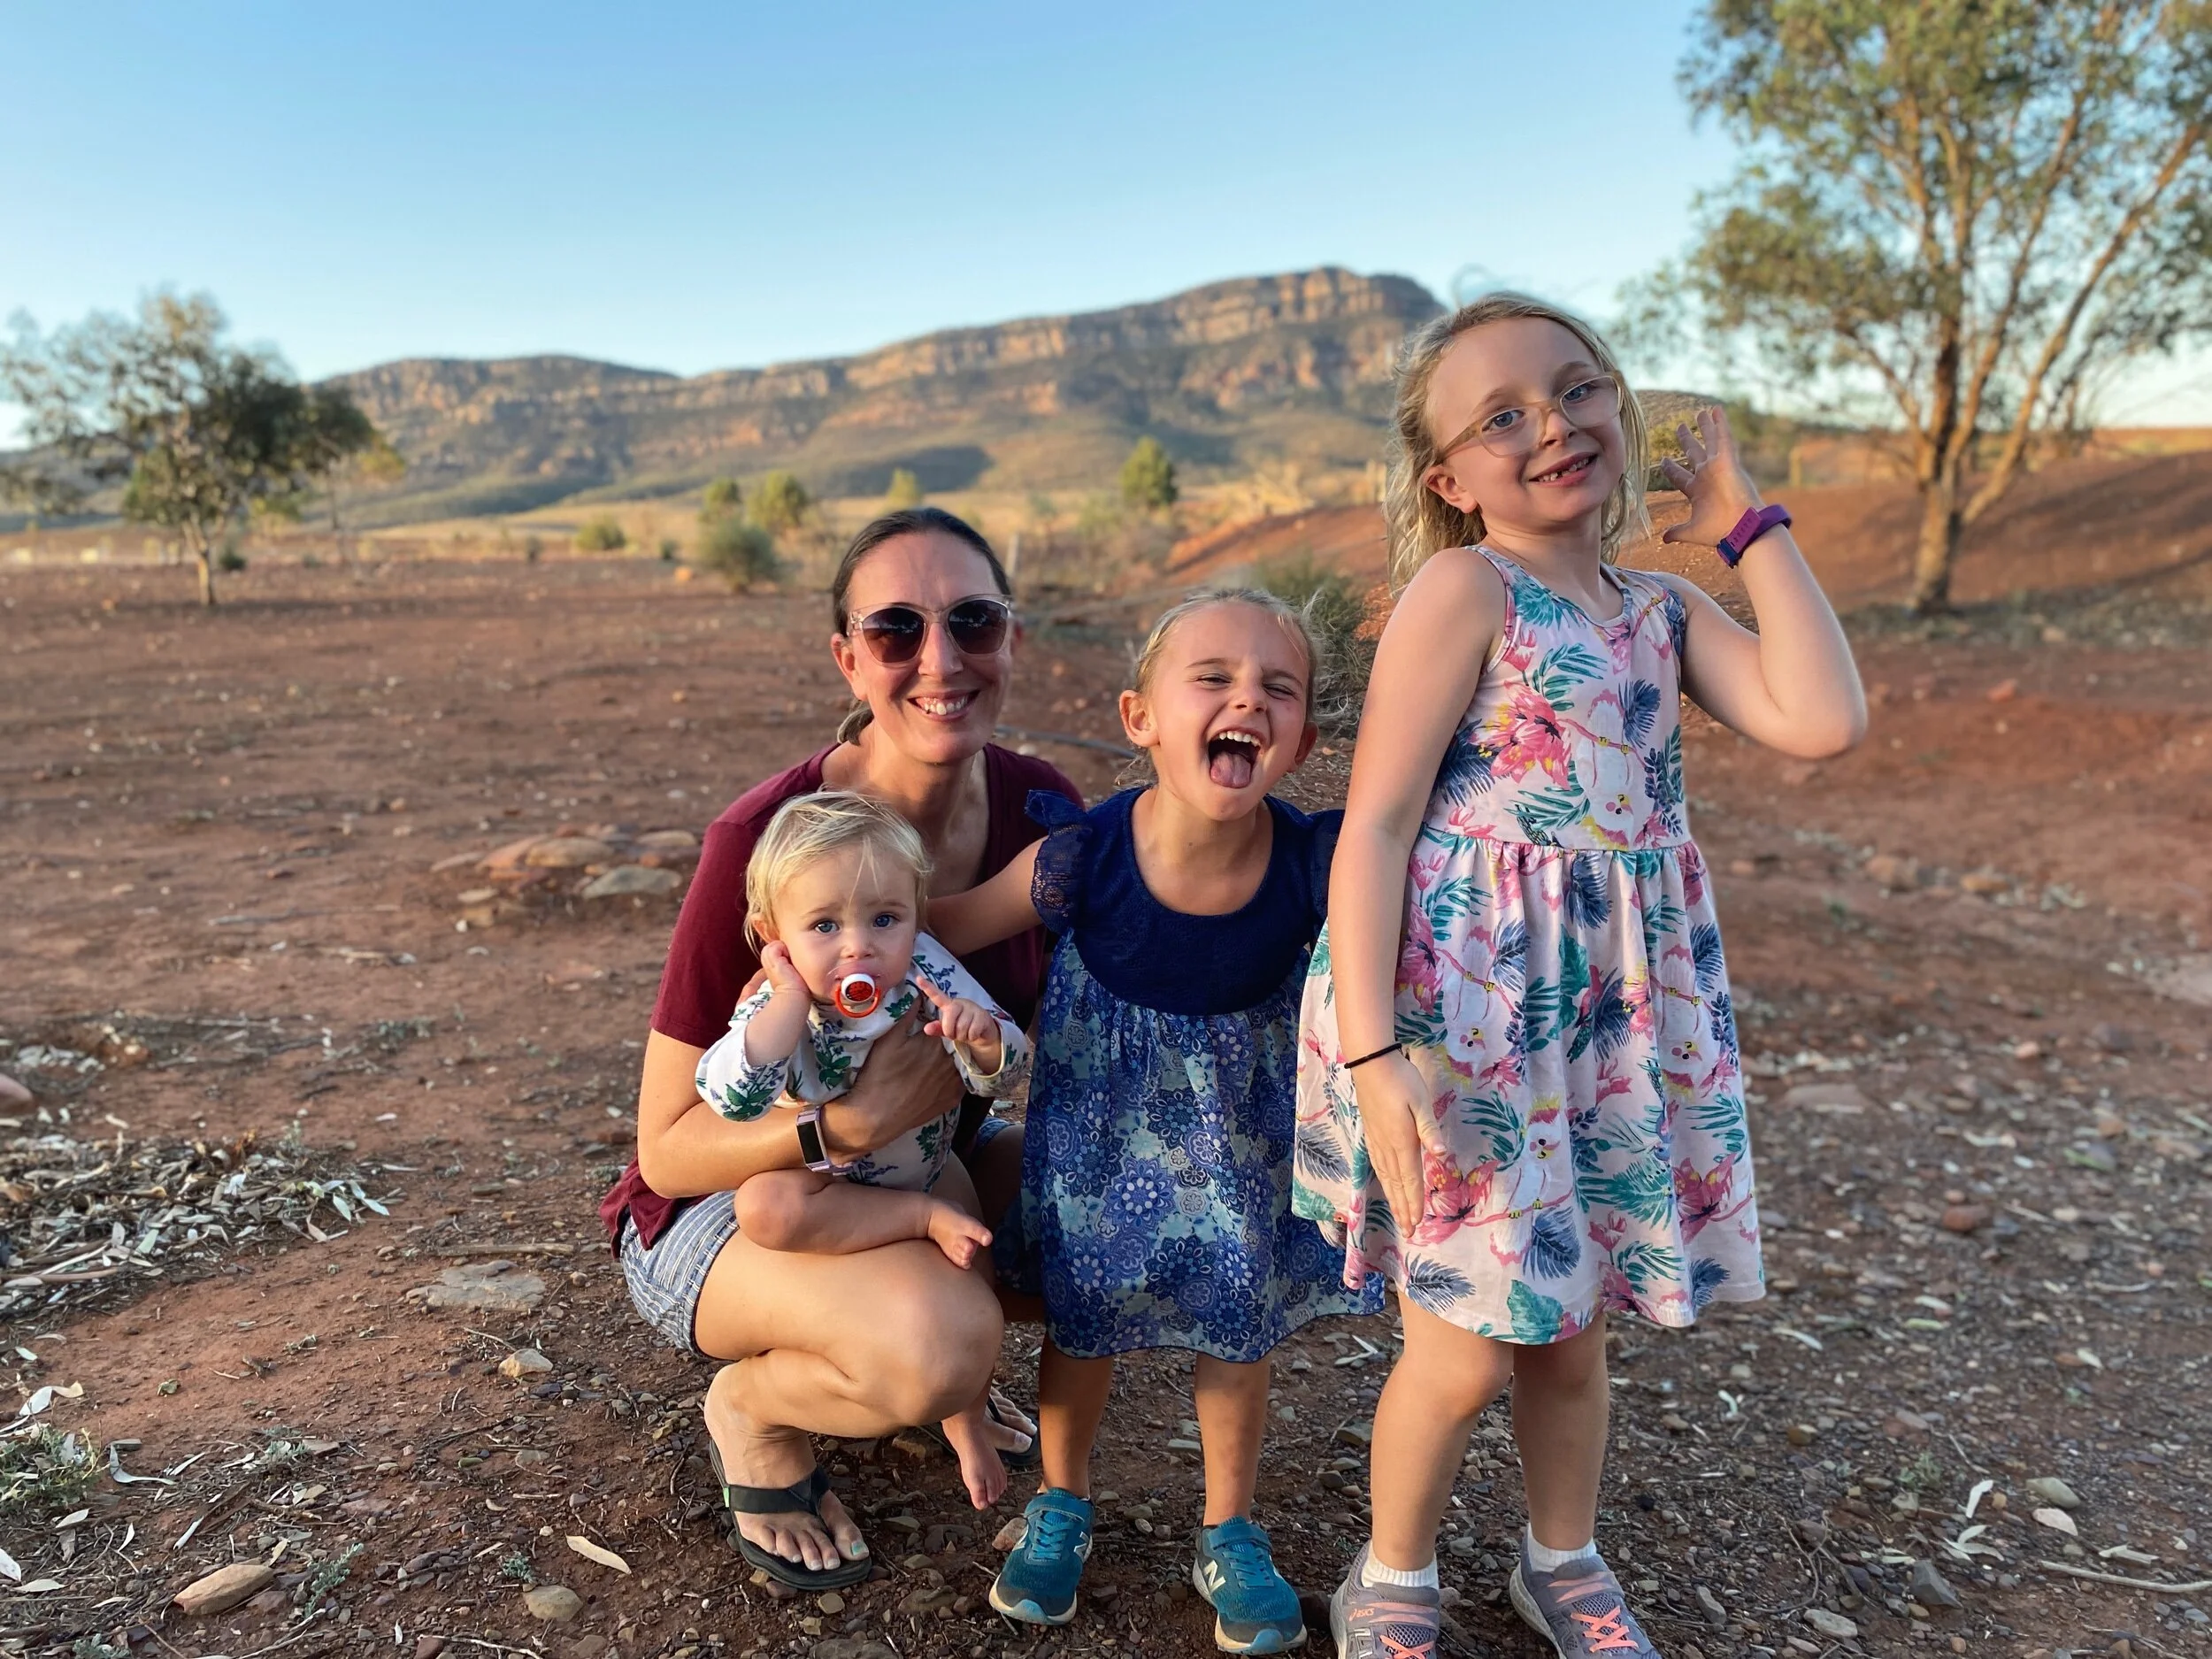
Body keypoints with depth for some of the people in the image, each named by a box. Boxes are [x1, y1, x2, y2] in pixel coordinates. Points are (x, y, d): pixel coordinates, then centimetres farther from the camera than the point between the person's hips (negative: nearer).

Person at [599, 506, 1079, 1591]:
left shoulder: (1041, 808, -12)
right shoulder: (763, 841, -27)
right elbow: (668, 1146, -20)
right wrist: (846, 1125, -37)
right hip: (726, 1197, -5)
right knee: (938, 1347, -33)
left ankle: (908, 1353, 12)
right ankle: (753, 1407, 2)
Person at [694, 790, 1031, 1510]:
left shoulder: (928, 972, -21)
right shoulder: (776, 1008, -24)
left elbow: (1004, 1077, -20)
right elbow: (730, 1096, -41)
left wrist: (982, 1036, -43)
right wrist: (794, 999, -41)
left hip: (923, 1172, 2)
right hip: (820, 1181, -2)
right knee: (766, 1207, -32)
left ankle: (966, 1420, 21)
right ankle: (926, 1220, -15)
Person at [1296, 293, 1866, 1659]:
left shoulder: (1664, 607, 9)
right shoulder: (1465, 586, -10)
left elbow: (1823, 722, -7)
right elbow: (1375, 824, -15)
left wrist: (1752, 526, 0)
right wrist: (1371, 1048, -22)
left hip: (1623, 1012, 6)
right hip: (1465, 1013, -6)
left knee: (1574, 1328, 19)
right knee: (1468, 1349, 3)